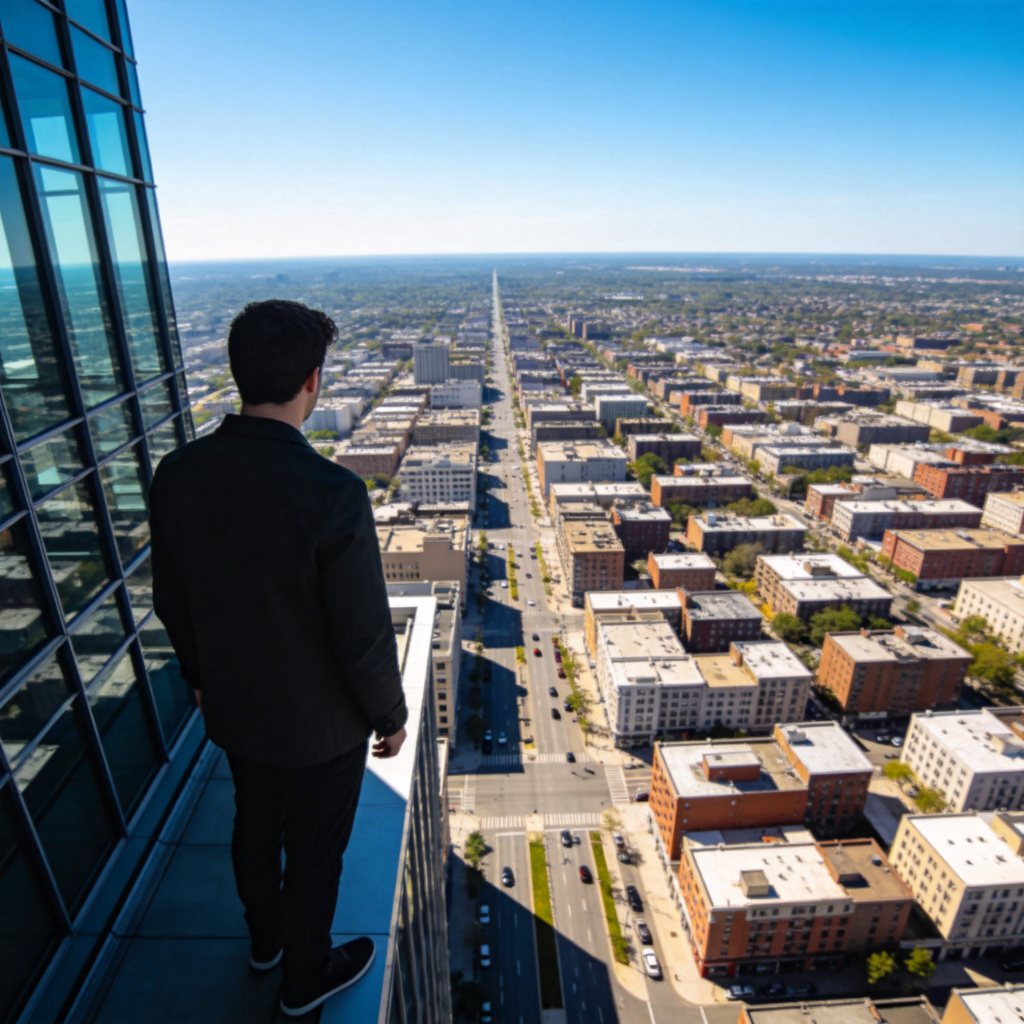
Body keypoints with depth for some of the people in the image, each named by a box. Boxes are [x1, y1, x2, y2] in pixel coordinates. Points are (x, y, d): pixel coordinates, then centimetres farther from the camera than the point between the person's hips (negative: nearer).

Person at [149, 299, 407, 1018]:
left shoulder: (178, 475, -14)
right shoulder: (333, 495, -33)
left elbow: (171, 602, 0)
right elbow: (365, 636, -25)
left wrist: (200, 676, 18)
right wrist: (390, 717, -6)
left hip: (233, 709, 6)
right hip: (321, 723, -5)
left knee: (254, 826, 30)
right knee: (314, 853, 21)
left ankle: (266, 939, 59)